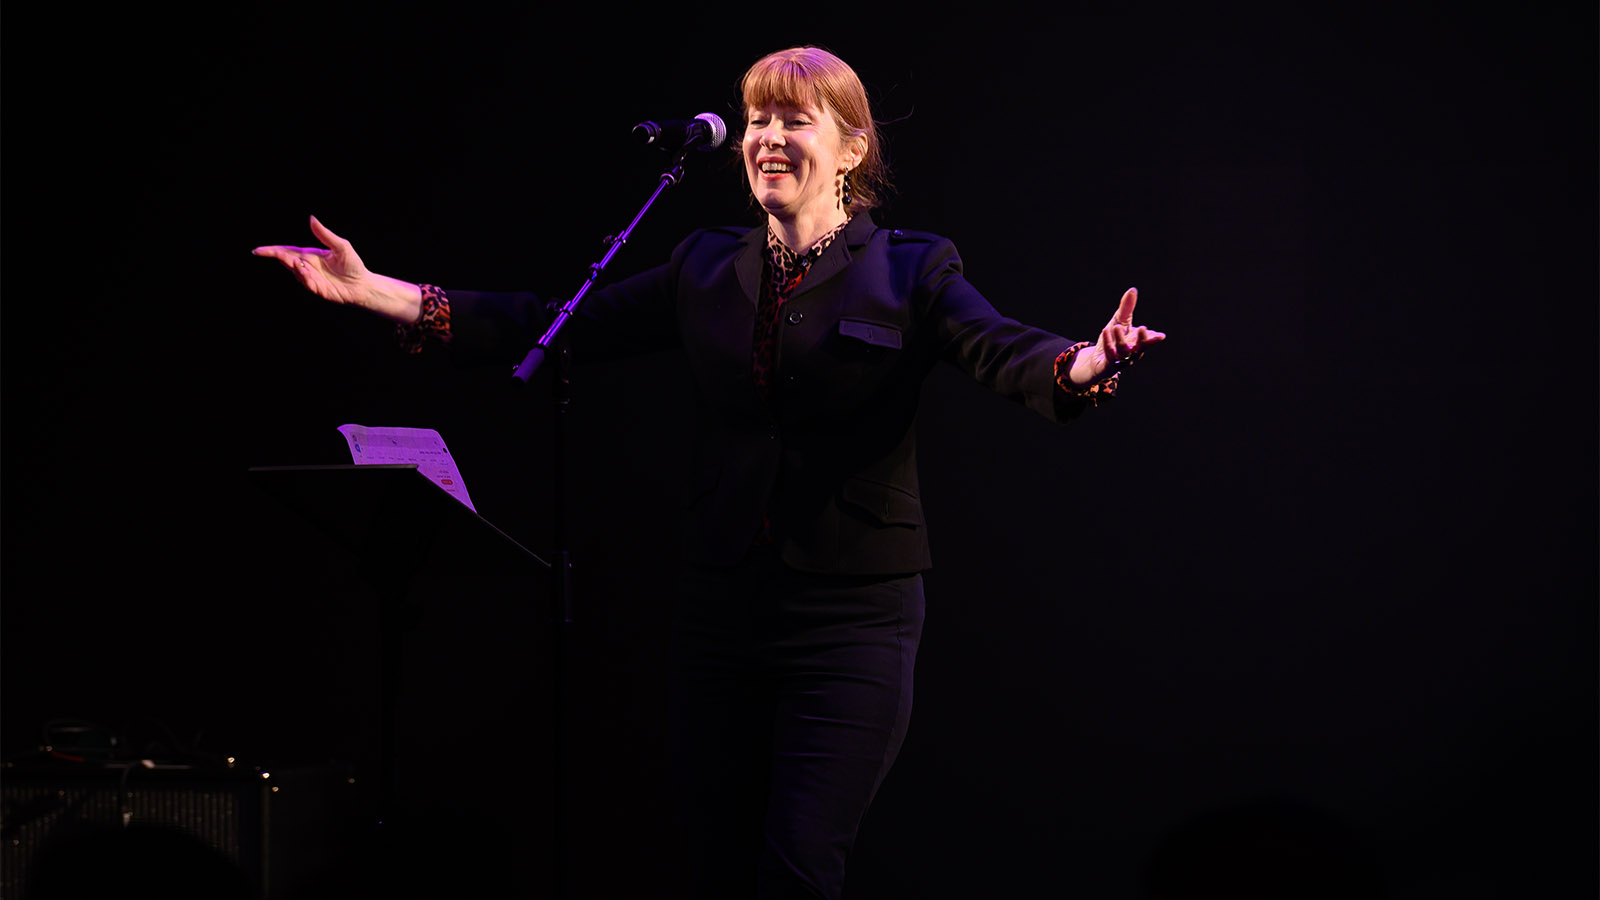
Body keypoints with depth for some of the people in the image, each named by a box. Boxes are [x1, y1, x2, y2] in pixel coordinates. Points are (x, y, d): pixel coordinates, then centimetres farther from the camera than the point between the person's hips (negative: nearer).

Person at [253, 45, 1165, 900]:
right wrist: (375, 292, 2)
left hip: (853, 621, -5)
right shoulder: (708, 270, 11)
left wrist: (1086, 365, -43)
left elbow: (1001, 349, -19)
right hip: (723, 612, 5)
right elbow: (555, 326, 9)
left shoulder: (910, 271, -2)